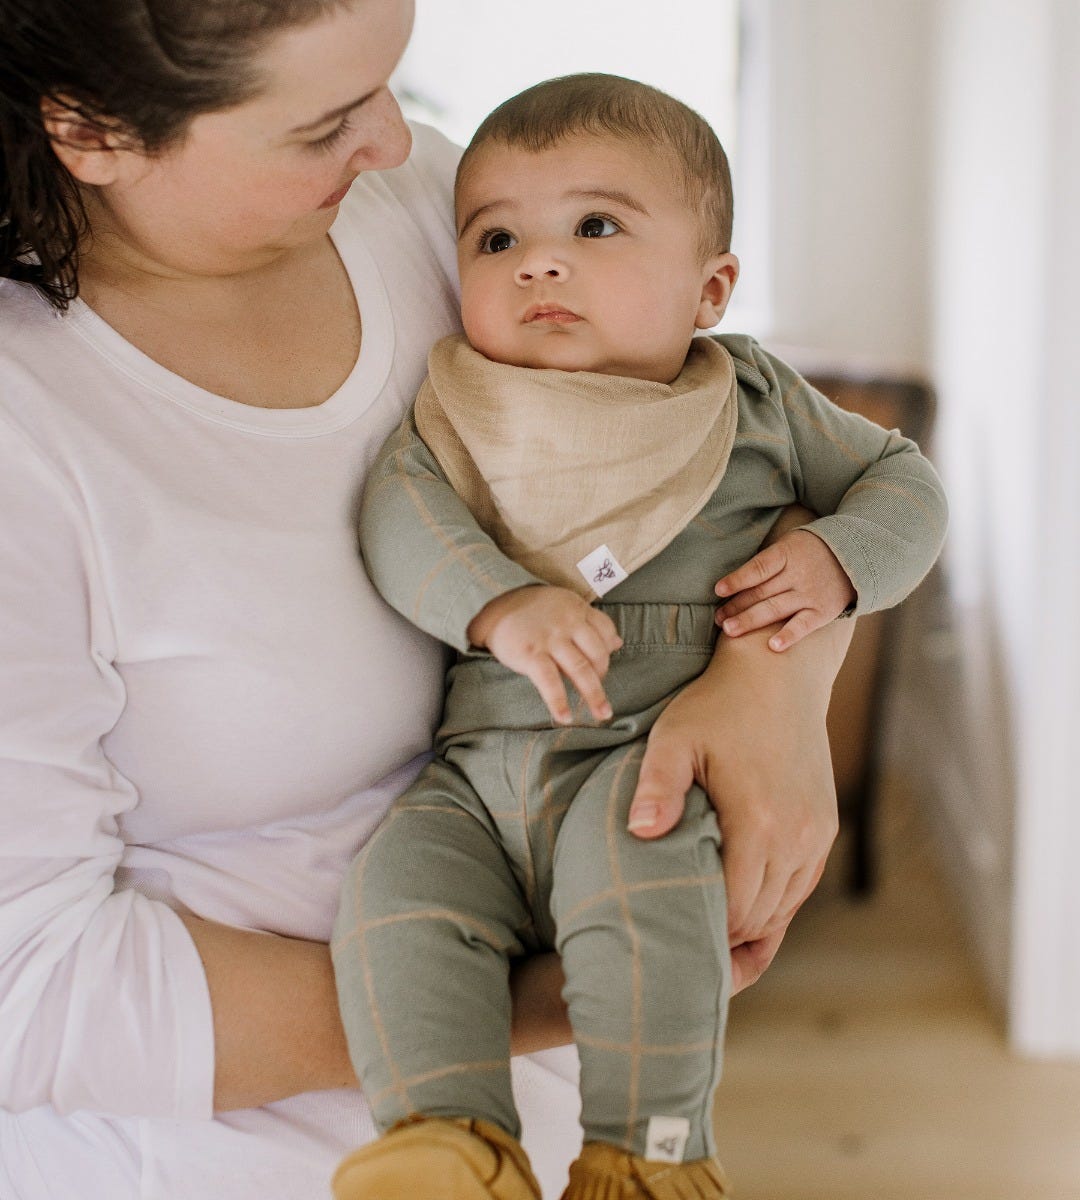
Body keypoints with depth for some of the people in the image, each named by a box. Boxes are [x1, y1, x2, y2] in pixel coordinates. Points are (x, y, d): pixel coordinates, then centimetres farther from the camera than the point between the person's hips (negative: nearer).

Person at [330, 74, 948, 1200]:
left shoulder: (755, 399, 12)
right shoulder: (465, 408, 12)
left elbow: (901, 479, 20)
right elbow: (399, 511, -6)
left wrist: (837, 558, -3)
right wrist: (499, 604, -24)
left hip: (653, 755, -2)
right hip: (478, 767, 3)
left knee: (633, 878, -33)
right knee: (396, 884, -23)